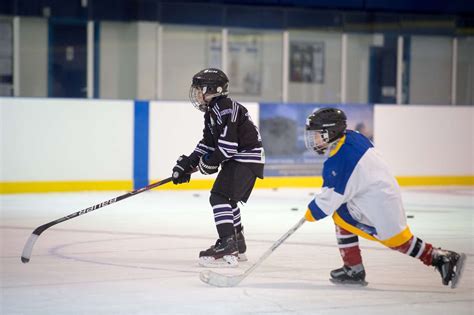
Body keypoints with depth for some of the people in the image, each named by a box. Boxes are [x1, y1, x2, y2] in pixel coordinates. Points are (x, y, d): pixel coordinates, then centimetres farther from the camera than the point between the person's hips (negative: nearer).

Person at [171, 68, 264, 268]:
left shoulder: (225, 108, -19)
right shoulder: (211, 111, 15)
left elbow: (228, 143, -25)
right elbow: (207, 143, 18)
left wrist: (210, 162, -14)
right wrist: (188, 164, 11)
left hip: (247, 158, -11)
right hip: (236, 160, 11)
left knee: (220, 197, -19)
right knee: (227, 199, 24)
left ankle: (227, 249, -26)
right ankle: (237, 246, 37)